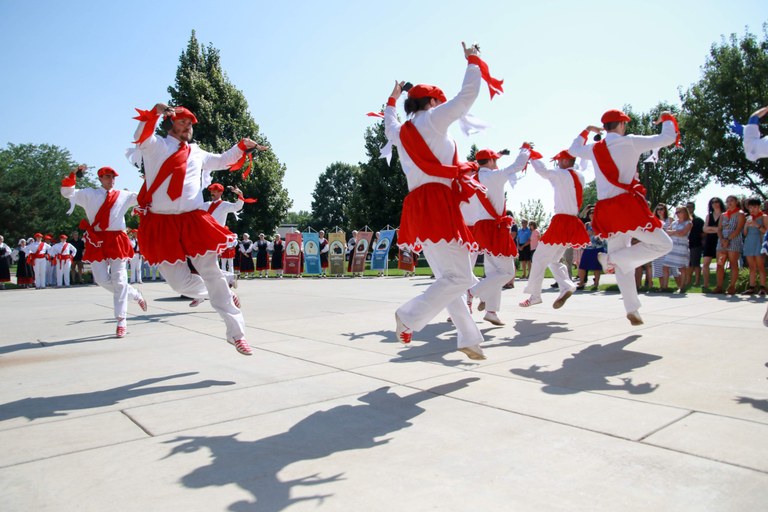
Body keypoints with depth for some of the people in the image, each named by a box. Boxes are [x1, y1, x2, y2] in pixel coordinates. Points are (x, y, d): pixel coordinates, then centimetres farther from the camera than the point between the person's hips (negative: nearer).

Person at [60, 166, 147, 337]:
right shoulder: (89, 194, 10)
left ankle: (121, 321, 2)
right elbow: (67, 192, 4)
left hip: (117, 240, -1)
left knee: (119, 280, -3)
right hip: (96, 240, 1)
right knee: (103, 280, -3)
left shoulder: (124, 195, 11)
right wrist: (74, 174, -6)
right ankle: (135, 294, 22)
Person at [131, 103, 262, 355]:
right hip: (162, 225, -2)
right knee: (180, 282, -3)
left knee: (213, 274, -3)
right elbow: (141, 135, -17)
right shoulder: (155, 146, 5)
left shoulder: (197, 154, 19)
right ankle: (206, 292, 34)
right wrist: (156, 111, -33)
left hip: (193, 221, 3)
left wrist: (243, 145, 22)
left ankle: (236, 333, 3)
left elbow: (223, 160, 35)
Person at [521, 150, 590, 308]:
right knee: (553, 259, 17)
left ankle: (534, 295, 1)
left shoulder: (562, 174, -9)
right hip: (572, 223, 9)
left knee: (540, 257, -1)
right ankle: (566, 286, -4)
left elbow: (542, 171, -13)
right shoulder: (579, 176, 15)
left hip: (561, 222, -9)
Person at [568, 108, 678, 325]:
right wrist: (667, 118, 20)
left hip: (607, 211, 6)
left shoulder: (594, 149, 13)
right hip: (628, 206, -6)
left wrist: (586, 131, 43)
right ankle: (612, 257, -10)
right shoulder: (630, 142, -2)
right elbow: (668, 138, 2)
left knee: (622, 264, 13)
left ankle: (632, 310, 14)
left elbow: (573, 149, 33)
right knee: (663, 244, 2)